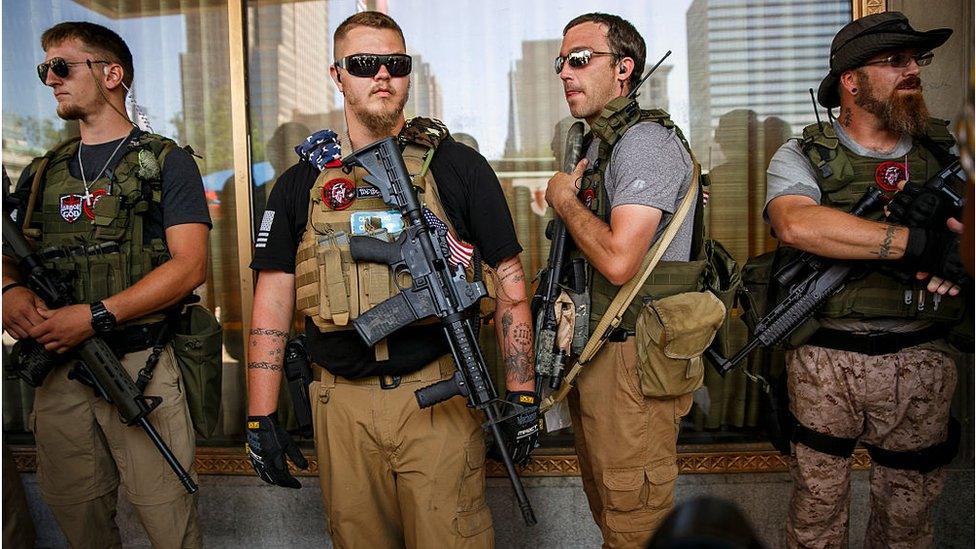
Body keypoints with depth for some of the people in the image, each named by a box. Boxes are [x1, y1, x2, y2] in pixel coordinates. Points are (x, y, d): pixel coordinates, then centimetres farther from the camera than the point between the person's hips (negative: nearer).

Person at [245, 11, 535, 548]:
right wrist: (260, 417, 3)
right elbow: (272, 300, 7)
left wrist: (522, 396, -2)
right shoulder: (302, 182, 7)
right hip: (342, 403, 3)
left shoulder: (457, 166, 1)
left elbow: (509, 280, 1)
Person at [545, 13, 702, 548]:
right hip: (591, 349, 10)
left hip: (632, 361, -10)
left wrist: (563, 200, -13)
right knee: (605, 506, 23)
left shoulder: (645, 142, -17)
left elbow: (618, 259, -28)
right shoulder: (598, 142, 15)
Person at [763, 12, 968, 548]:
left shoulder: (949, 149, 7)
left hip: (922, 363, 3)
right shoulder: (803, 156, -4)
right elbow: (796, 224, -25)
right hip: (825, 362, -3)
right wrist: (917, 241, -25)